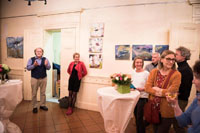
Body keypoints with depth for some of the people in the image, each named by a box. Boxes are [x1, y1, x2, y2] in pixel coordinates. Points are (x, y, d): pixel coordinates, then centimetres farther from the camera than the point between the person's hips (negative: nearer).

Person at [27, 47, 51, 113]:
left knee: (43, 93, 10)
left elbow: (49, 68, -3)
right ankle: (34, 107, 18)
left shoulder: (45, 59, 3)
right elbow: (28, 68, -6)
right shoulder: (31, 59, 1)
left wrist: (46, 65, -25)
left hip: (43, 78, 1)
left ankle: (42, 105, 24)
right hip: (34, 78, -1)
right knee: (34, 93, 5)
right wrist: (34, 65, -23)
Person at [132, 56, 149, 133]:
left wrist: (142, 89, -24)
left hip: (142, 98, -6)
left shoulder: (146, 73, -12)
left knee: (140, 117, -2)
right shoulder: (133, 72, 6)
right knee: (136, 116, 17)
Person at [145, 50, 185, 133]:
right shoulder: (154, 72, -1)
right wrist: (163, 92, -18)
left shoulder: (176, 74, -12)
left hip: (167, 111, -3)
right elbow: (147, 87, -8)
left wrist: (157, 90, -13)